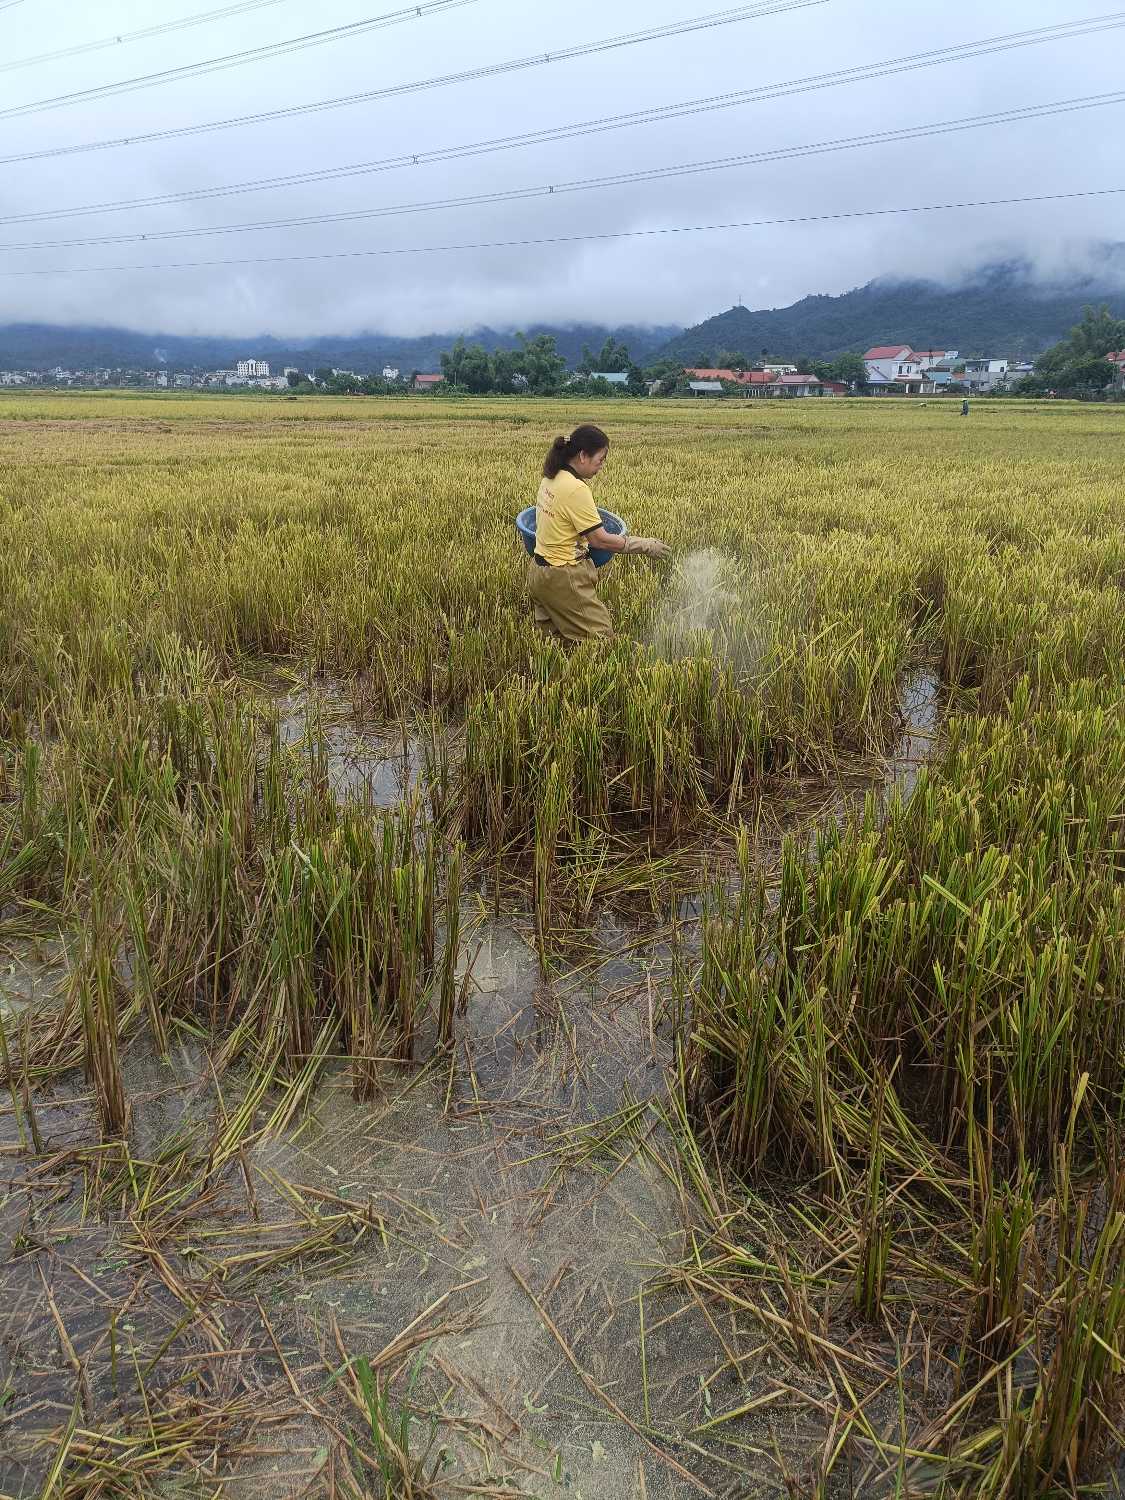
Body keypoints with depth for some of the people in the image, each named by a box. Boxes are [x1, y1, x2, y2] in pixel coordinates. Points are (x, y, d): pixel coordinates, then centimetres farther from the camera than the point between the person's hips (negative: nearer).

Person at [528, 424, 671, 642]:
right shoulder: (576, 489, -22)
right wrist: (646, 546, -10)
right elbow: (600, 540, -19)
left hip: (540, 572, 10)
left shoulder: (551, 478, 6)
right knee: (600, 637, -2)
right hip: (564, 579, -10)